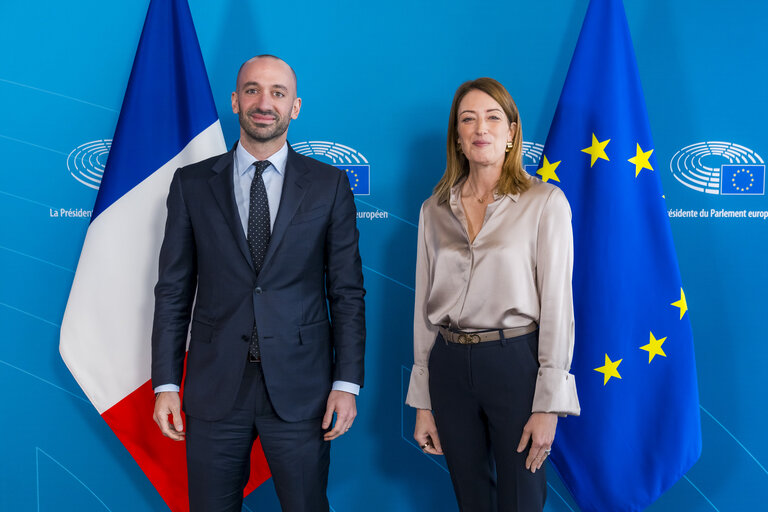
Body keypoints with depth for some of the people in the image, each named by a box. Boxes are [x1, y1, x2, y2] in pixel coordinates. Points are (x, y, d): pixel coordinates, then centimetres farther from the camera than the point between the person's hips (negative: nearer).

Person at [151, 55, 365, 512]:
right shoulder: (192, 183, 4)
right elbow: (174, 290, 5)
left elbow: (347, 291, 1)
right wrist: (166, 384, 1)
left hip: (300, 388, -1)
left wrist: (348, 382, -4)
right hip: (214, 388, 1)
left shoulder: (329, 184, 2)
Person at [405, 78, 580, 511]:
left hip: (516, 364, -3)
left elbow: (556, 303, -7)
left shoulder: (545, 202, -5)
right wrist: (422, 402, 8)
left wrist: (549, 405, -11)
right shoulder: (435, 210, 6)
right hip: (450, 366, 4)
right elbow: (426, 305, 8)